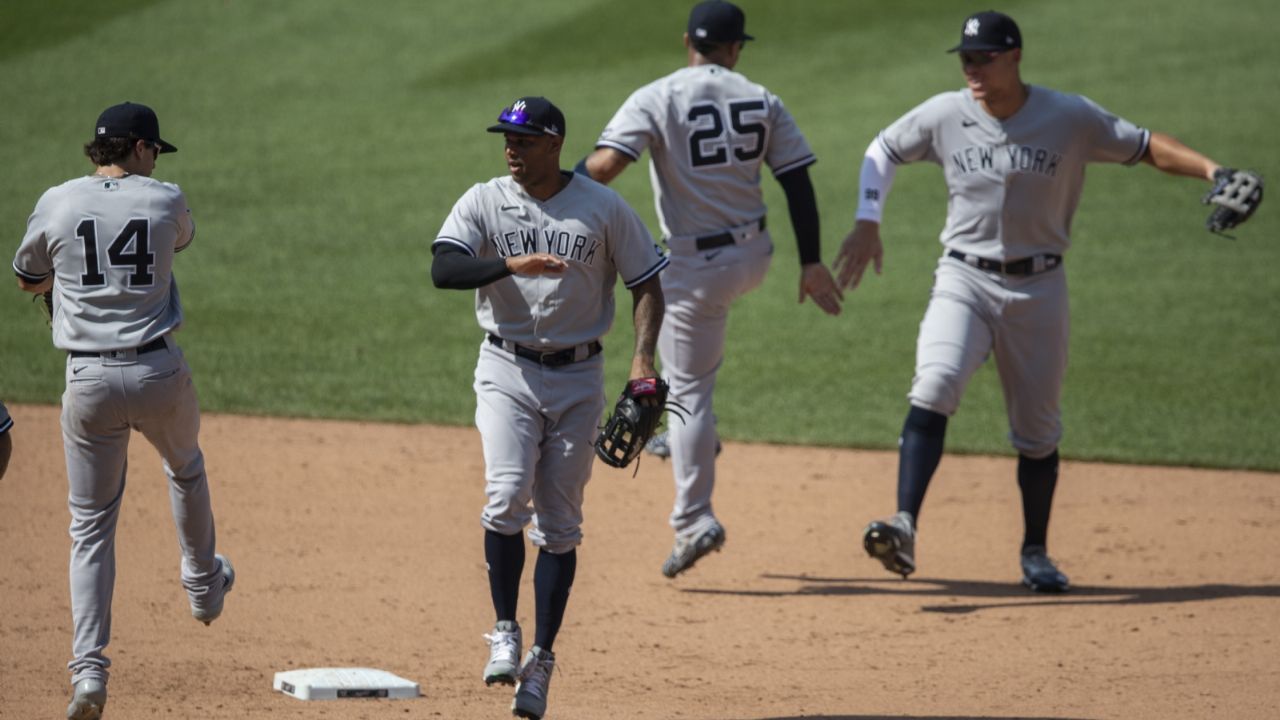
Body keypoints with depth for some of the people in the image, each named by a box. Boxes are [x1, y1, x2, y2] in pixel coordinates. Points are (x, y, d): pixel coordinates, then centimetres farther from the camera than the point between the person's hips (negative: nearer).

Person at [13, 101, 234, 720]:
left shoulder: (57, 204, -2)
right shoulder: (165, 202, -1)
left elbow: (28, 281, 13)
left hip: (89, 381, 0)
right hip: (159, 372, 0)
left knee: (91, 525, 6)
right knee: (185, 468, 32)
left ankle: (89, 670, -6)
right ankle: (203, 587, 51)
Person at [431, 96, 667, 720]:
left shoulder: (603, 207, 0)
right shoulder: (483, 202, -1)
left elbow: (646, 282, 4)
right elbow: (443, 269, -16)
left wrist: (643, 357, -11)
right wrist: (511, 264, -32)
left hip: (577, 376, 0)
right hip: (506, 370, 0)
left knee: (559, 524, 3)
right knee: (507, 498, -19)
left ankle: (540, 658, 10)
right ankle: (505, 633, -5)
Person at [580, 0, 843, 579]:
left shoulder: (656, 99, -9)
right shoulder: (761, 101, 3)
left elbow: (606, 164, -23)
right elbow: (798, 184, 1)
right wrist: (811, 263, 4)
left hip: (698, 264, -5)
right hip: (754, 257, 5)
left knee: (688, 389, -1)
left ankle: (693, 522, -7)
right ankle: (689, 437, 36)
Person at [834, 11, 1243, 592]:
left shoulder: (1069, 118, -8)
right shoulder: (944, 116, -3)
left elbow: (1144, 146, -3)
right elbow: (884, 150, 12)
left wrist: (1209, 170, -18)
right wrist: (867, 223, 2)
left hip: (1038, 288, 0)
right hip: (965, 280, 0)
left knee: (1037, 429, 8)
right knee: (935, 388, -25)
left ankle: (1035, 553, 26)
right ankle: (904, 527, -33)